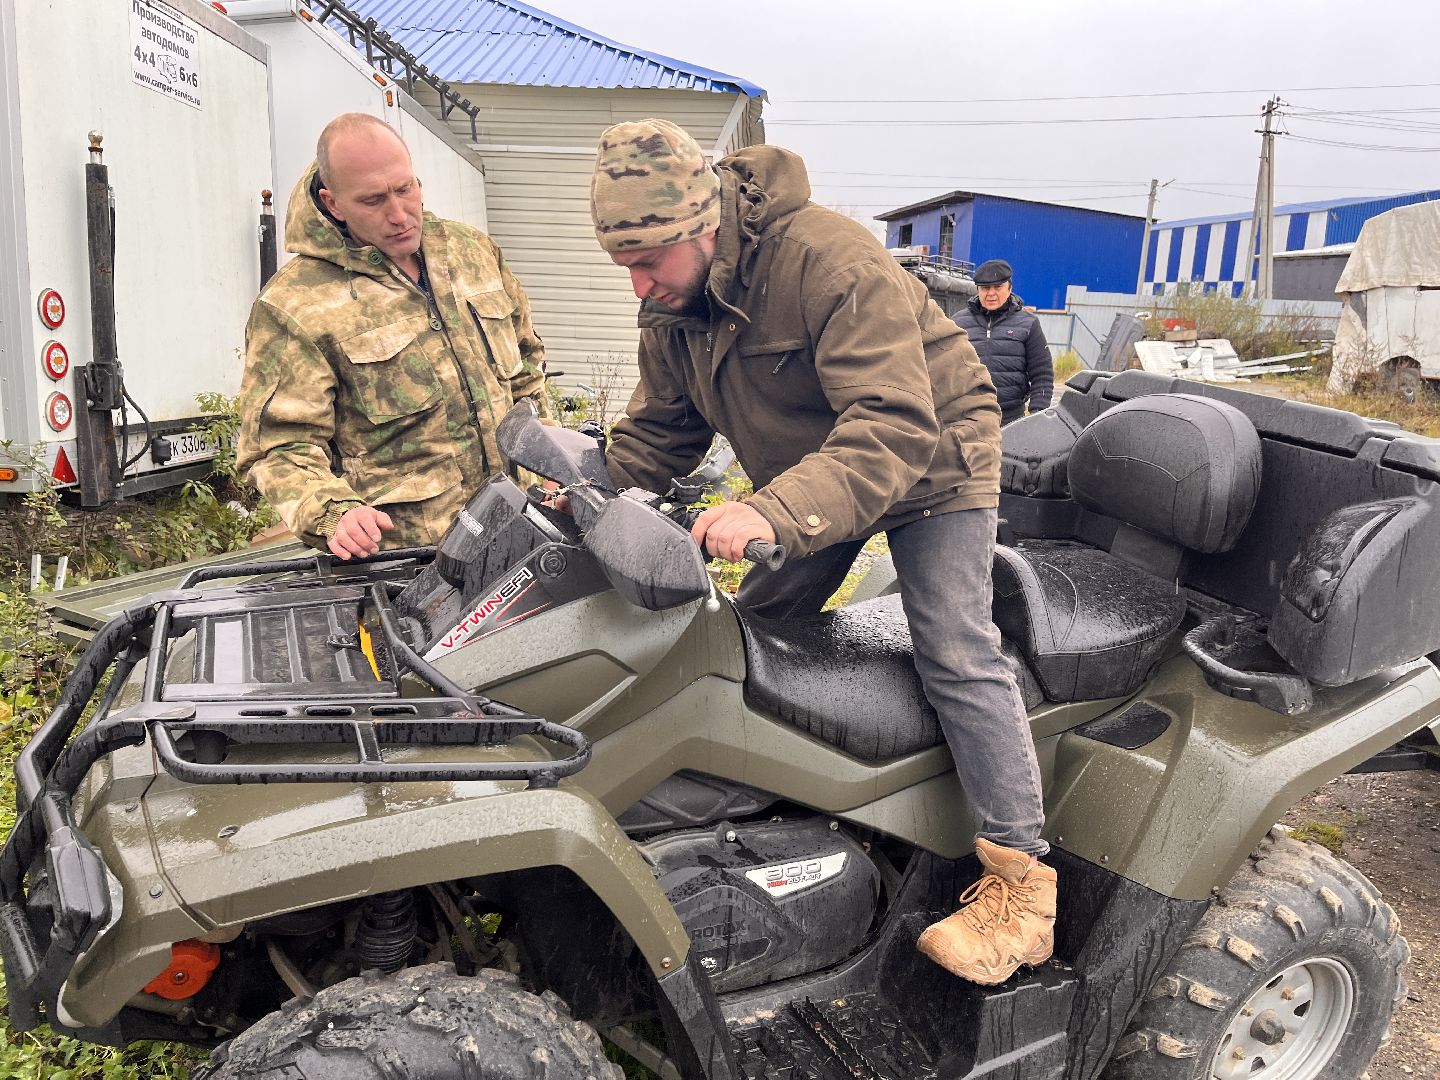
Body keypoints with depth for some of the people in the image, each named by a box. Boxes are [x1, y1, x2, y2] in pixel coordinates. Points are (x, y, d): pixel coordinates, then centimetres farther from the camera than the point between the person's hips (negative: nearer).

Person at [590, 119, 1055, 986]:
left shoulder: (829, 259, -32)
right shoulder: (671, 309, -6)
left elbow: (895, 426, -40)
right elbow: (661, 430, 5)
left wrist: (776, 513, -54)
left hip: (931, 459, -7)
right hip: (808, 484, 8)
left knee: (955, 650, -17)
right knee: (754, 633, 7)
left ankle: (1022, 884, -10)